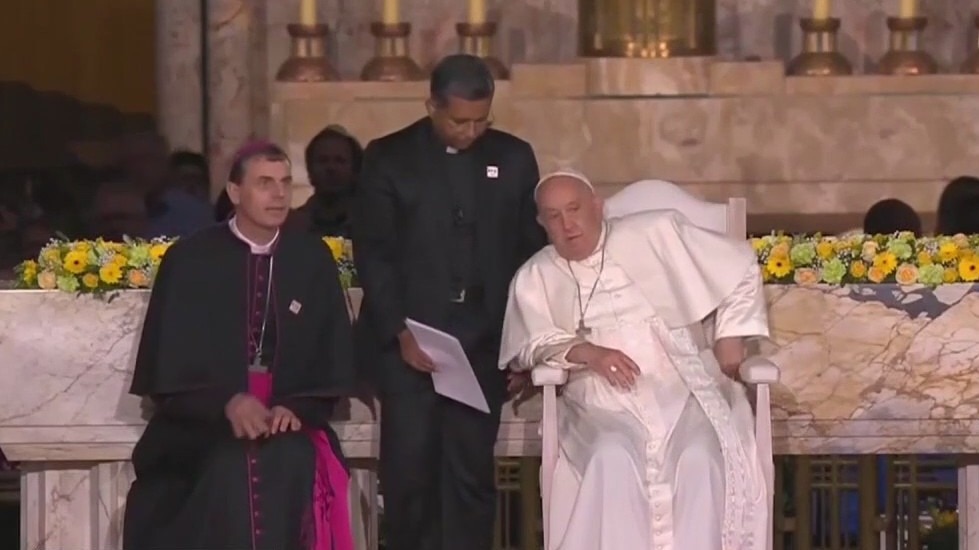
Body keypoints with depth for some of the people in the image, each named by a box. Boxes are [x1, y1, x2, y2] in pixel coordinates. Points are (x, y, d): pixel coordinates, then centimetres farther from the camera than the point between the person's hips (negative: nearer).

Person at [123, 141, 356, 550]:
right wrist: (226, 402, -17)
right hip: (204, 427, -2)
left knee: (293, 467, -31)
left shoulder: (313, 260, 7)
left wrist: (297, 409, -11)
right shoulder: (189, 261, 0)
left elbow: (332, 355, 7)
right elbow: (169, 362, -2)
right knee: (230, 472, -33)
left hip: (288, 423, 2)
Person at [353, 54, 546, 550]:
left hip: (483, 342, 2)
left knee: (472, 472, -1)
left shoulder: (513, 158, 9)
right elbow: (372, 254, -1)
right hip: (407, 342, -2)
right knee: (409, 469, -5)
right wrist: (401, 334, -11)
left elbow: (530, 249, 11)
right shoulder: (388, 158, 2)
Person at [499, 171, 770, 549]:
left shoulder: (656, 234, 10)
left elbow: (741, 267, 14)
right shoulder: (535, 278, 14)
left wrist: (729, 335, 5)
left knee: (697, 457, -32)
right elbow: (532, 342, -1)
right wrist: (587, 353, -19)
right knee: (612, 458, -34)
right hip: (602, 403, 0)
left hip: (683, 389, 0)